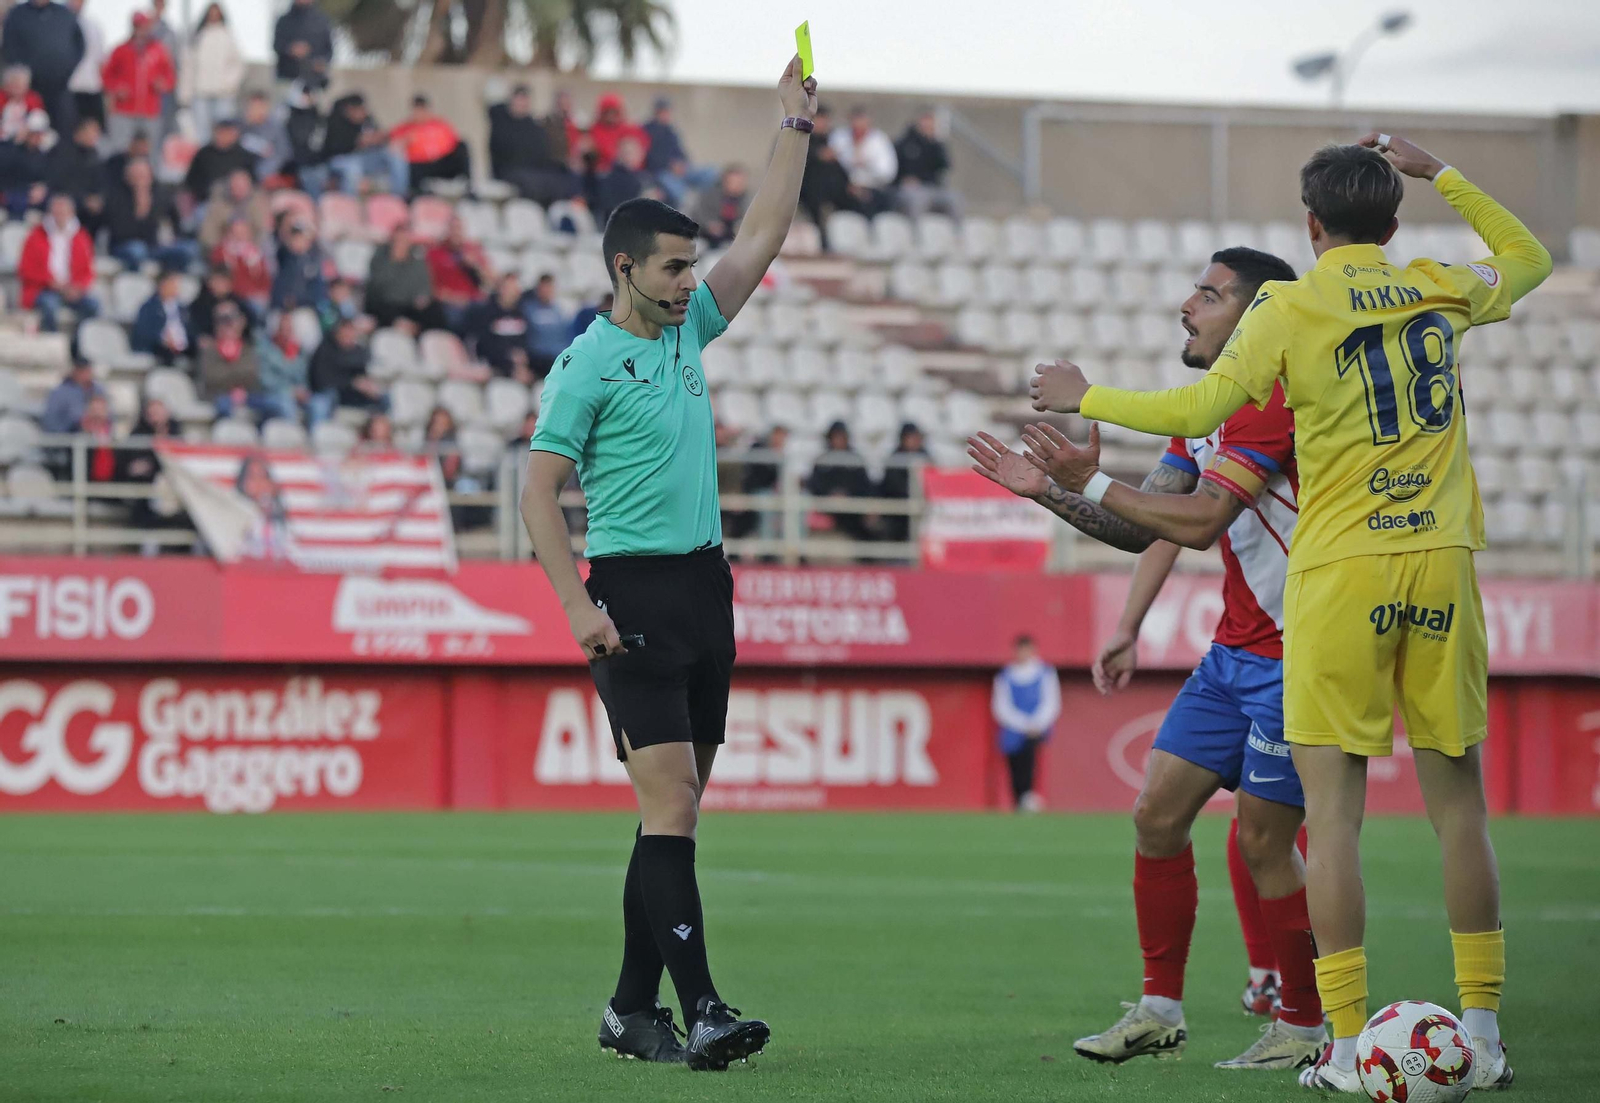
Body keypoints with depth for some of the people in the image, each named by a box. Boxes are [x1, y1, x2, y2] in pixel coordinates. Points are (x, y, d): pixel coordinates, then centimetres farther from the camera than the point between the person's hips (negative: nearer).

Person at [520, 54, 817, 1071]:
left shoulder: (689, 328, 12)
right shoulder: (588, 365, -8)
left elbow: (763, 236, 18)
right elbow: (540, 492, -8)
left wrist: (796, 127, 14)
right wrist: (579, 606, -16)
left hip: (706, 587, 8)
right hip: (636, 594, -8)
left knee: (678, 811, 7)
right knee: (669, 803, -14)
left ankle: (633, 1007, 12)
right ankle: (701, 1010, -20)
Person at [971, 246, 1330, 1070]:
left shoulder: (1268, 402, -17)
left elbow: (1201, 520, -26)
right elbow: (1149, 530, 13)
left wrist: (1089, 484, -23)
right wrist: (1050, 492, 2)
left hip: (1295, 654, -9)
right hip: (1234, 652, 9)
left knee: (1263, 841, -7)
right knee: (1157, 813, 4)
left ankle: (1305, 1030, 7)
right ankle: (1160, 1009, 13)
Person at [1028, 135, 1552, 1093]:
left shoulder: (1290, 309, -3)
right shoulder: (1438, 291, 7)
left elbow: (1195, 412, -5)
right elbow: (1530, 259, 28)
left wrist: (1087, 399, 9)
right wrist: (1436, 172, 31)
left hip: (1341, 571, -3)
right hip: (1440, 565, 3)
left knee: (1334, 811, -2)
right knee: (1460, 805, 8)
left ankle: (1349, 1048, -7)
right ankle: (1484, 1037, 8)